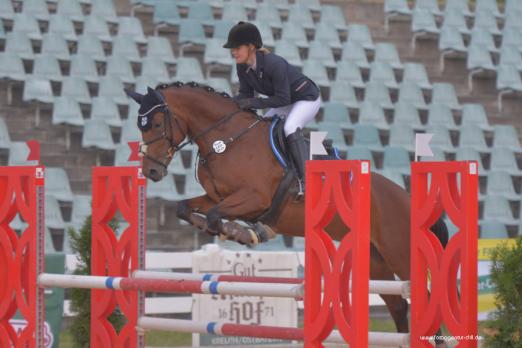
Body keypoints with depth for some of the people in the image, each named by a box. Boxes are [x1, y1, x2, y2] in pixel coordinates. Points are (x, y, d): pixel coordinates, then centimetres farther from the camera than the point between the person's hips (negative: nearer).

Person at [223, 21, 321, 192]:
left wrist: (254, 103, -37)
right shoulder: (242, 67, -12)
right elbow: (245, 94, -4)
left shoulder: (274, 64, -35)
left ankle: (306, 180, -33)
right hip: (286, 103, 9)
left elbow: (282, 99, -31)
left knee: (290, 128, -32)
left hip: (307, 98, -9)